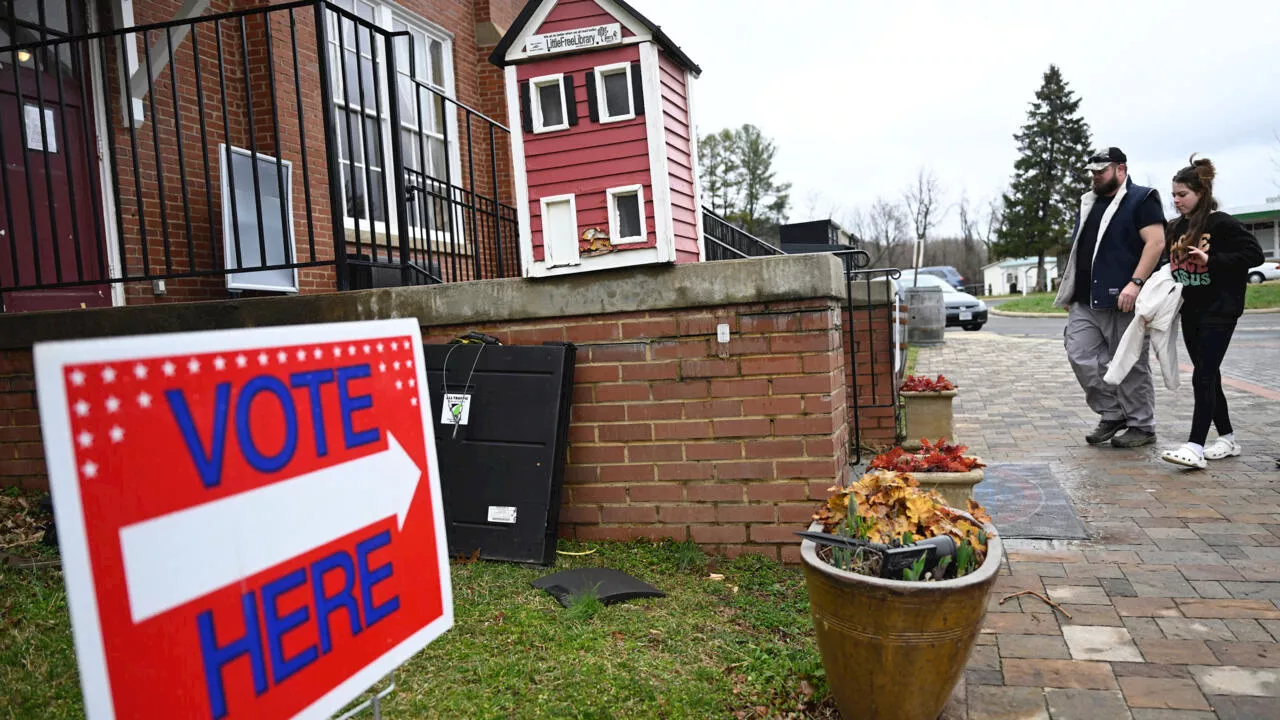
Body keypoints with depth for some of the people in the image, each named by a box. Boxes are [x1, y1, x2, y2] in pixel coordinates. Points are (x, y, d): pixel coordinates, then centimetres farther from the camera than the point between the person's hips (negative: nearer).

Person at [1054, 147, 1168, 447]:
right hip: (1085, 301, 7)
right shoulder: (1088, 203, 20)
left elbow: (1156, 242, -14)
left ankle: (1141, 426, 12)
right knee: (1080, 355, 0)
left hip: (1122, 301, -7)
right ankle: (1112, 415, 14)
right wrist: (1070, 289, 20)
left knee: (1131, 366, 0)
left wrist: (1135, 283, -23)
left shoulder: (1141, 200, -3)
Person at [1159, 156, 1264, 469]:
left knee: (1203, 377, -13)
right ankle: (1227, 438, 24)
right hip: (1190, 311, 7)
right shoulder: (1176, 228, 11)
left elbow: (1254, 254, -14)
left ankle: (1195, 447, -15)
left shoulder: (1222, 223, -10)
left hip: (1219, 311, -7)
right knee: (1208, 376, 12)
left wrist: (1211, 260, -21)